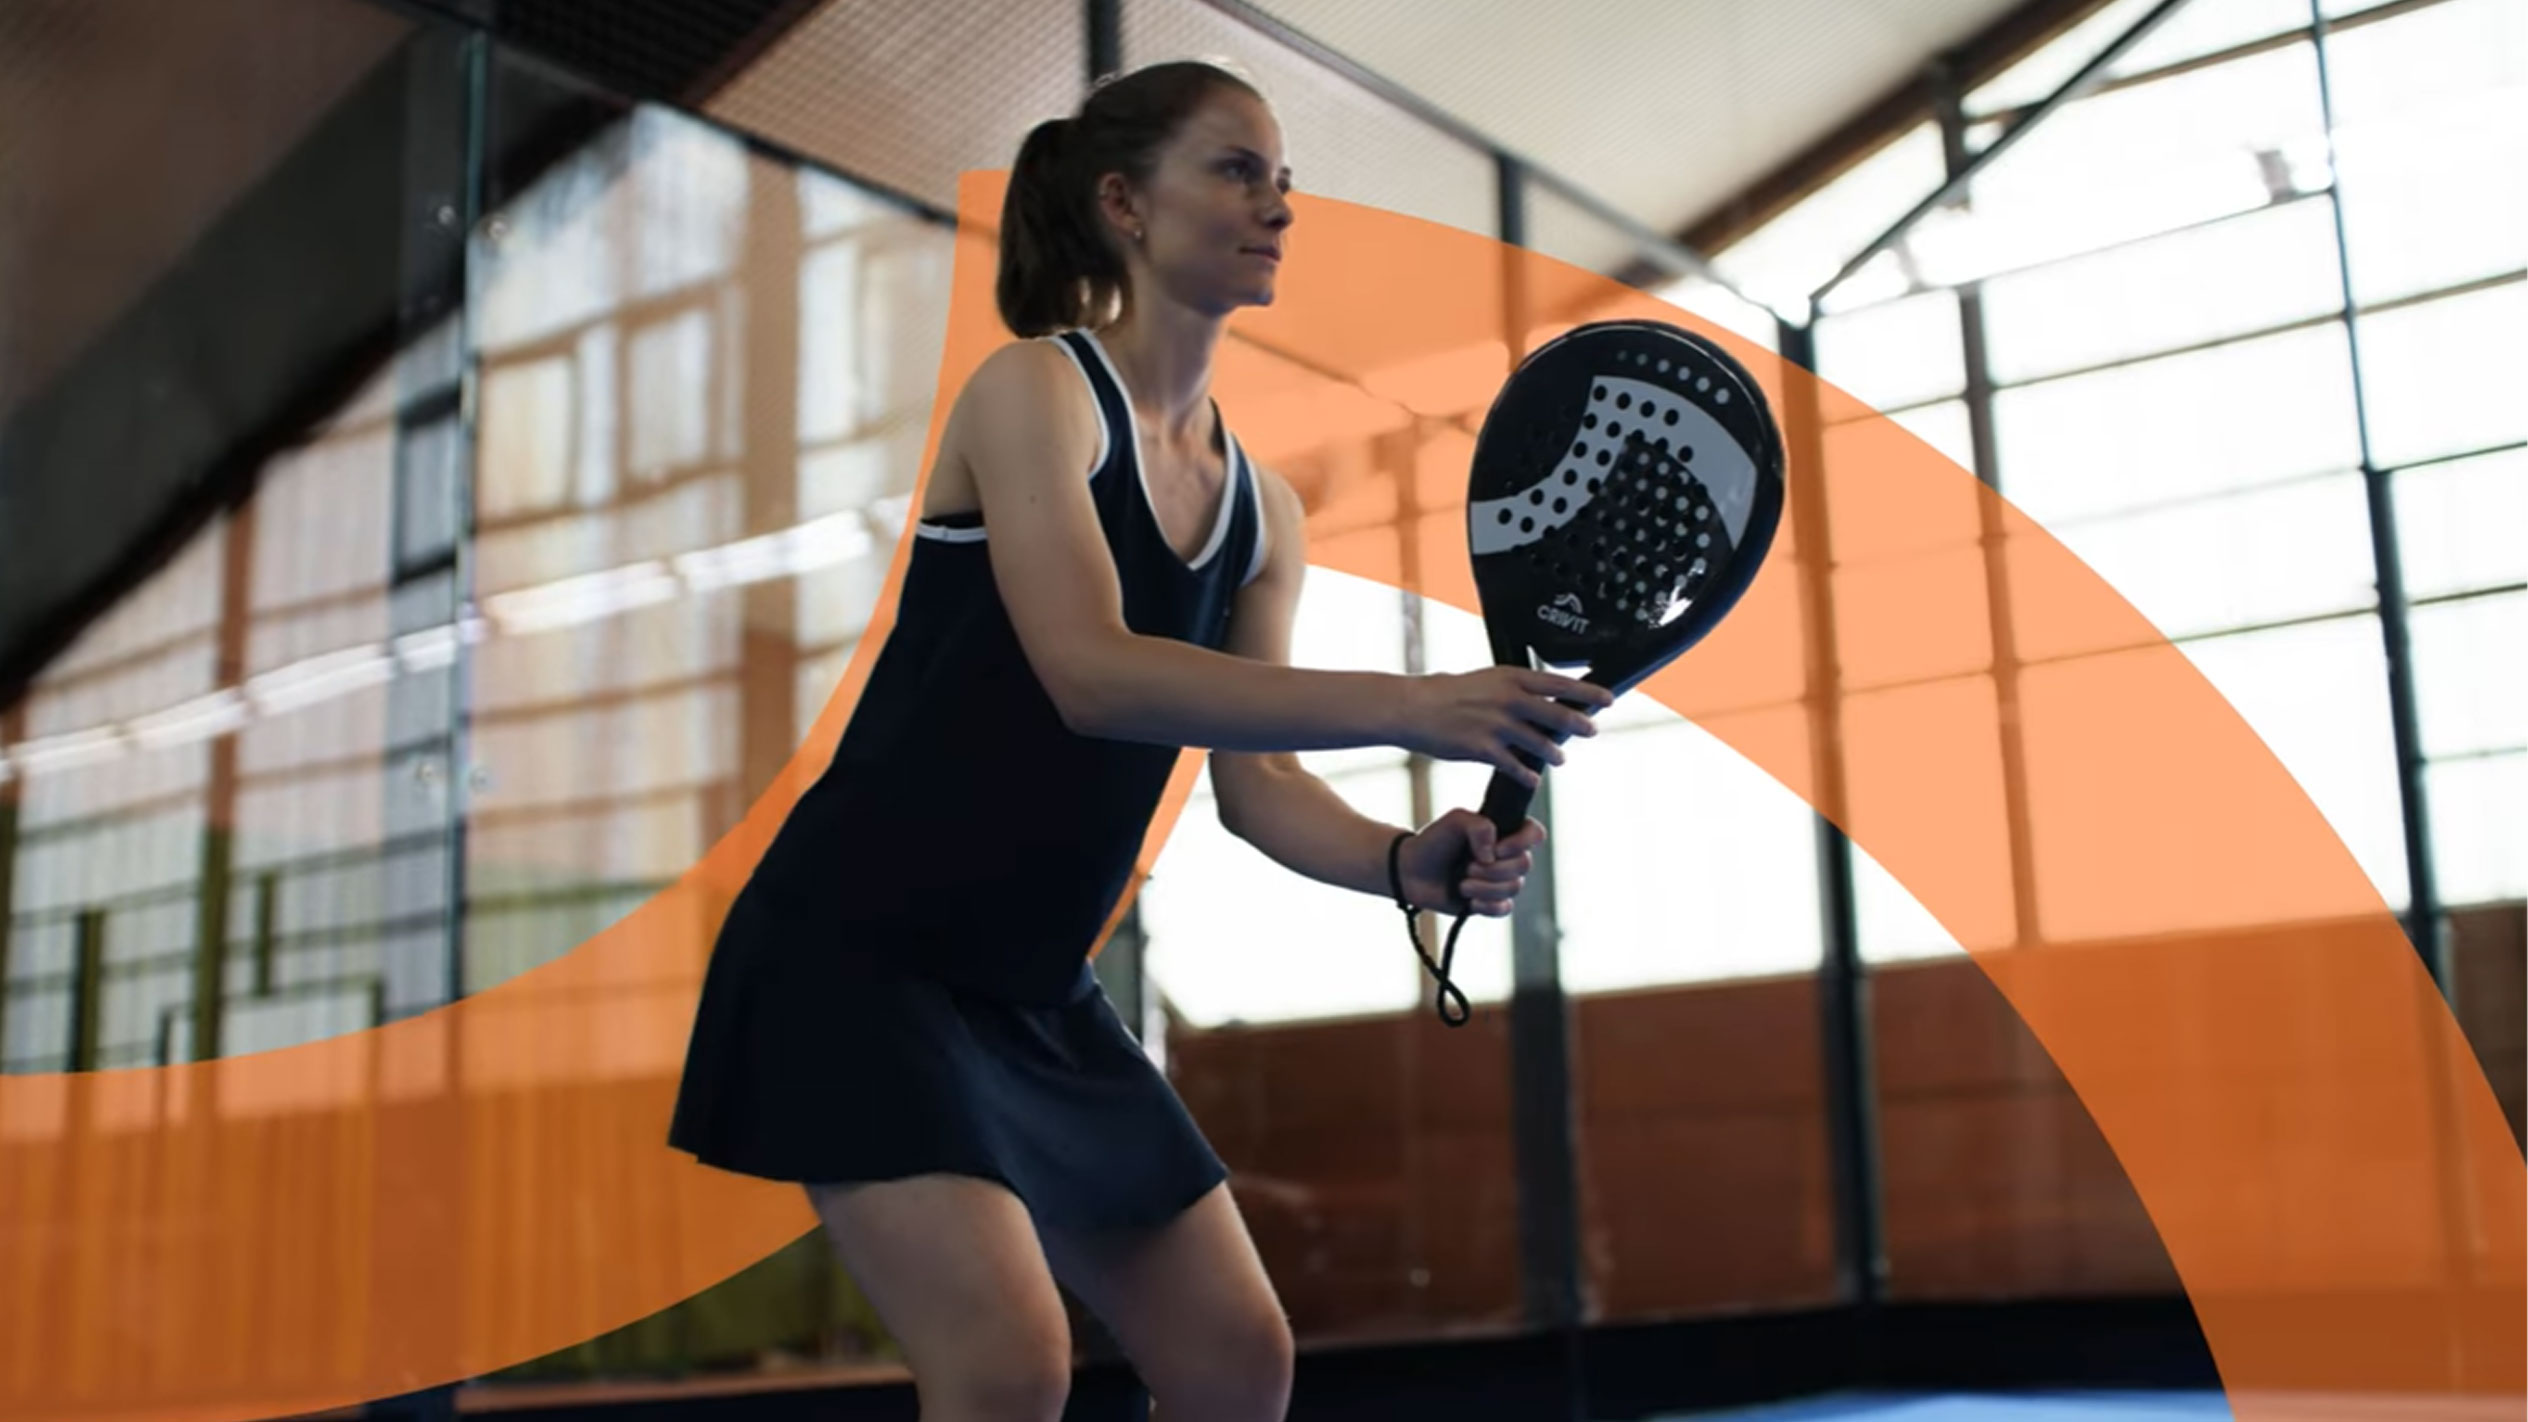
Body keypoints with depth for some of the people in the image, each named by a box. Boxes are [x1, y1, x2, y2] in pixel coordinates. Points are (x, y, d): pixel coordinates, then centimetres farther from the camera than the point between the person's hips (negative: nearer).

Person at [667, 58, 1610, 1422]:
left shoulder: (1261, 511, 8)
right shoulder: (1031, 387, -12)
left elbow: (1254, 780, 2)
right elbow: (1091, 673, -28)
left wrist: (1406, 859, -19)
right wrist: (1407, 705, -35)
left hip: (1038, 1001, 8)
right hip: (858, 959, -7)